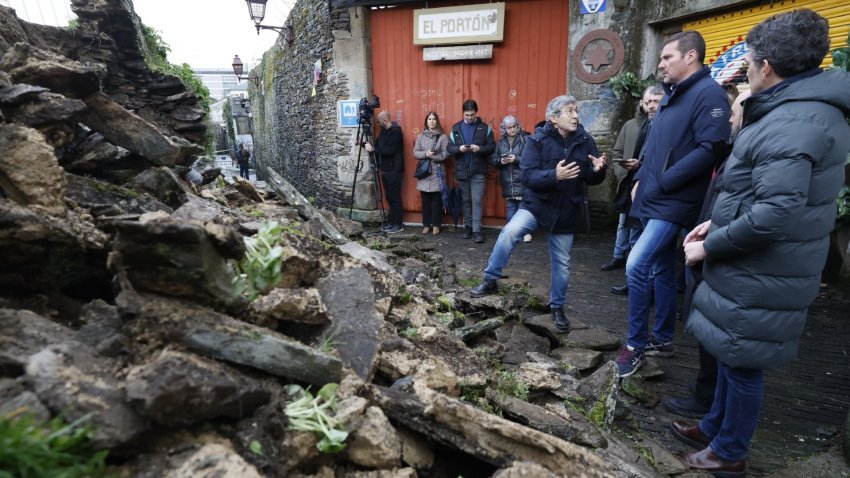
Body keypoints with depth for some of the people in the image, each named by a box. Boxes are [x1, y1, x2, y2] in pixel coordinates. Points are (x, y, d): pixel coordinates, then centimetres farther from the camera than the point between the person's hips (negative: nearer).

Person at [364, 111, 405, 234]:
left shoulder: (395, 131, -13)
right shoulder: (384, 131, 15)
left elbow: (389, 150, -22)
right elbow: (378, 146, 22)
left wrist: (373, 149, -17)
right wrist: (363, 143, 15)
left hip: (394, 171, -9)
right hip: (385, 170, 9)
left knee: (395, 198, -5)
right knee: (389, 197, 11)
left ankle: (399, 224, 1)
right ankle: (392, 222, 18)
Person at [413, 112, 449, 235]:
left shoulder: (443, 137, 1)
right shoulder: (421, 137, 10)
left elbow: (446, 153, -7)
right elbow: (415, 153, 4)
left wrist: (434, 156, -19)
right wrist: (425, 154, -14)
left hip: (437, 172, -2)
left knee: (436, 201, 2)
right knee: (425, 201, 6)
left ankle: (436, 225, 11)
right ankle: (426, 225, 15)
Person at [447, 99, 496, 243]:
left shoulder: (485, 128, 1)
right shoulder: (456, 128, 6)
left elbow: (492, 147, -1)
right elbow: (450, 148, 3)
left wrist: (480, 148, -19)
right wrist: (459, 149, -18)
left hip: (478, 172, -2)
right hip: (461, 171, 2)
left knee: (477, 201, -4)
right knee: (465, 201, 10)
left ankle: (477, 230, -1)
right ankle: (468, 226, 22)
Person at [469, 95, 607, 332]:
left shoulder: (585, 141, -1)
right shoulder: (537, 141, -9)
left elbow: (592, 179, 4)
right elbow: (527, 176, -19)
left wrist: (597, 170, -19)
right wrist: (555, 175, -34)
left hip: (566, 213, 3)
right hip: (536, 205, -2)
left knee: (562, 263, 10)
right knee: (510, 231, -28)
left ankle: (557, 307, 32)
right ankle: (490, 280, -11)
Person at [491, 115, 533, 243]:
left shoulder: (526, 138, -5)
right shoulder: (501, 142, 12)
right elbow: (493, 159, 12)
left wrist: (516, 159, -20)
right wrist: (500, 161, -8)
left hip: (522, 181, -4)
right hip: (508, 181, 5)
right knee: (511, 208, 11)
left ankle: (526, 232, 12)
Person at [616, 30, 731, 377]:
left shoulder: (708, 94, -12)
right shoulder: (671, 96, 16)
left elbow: (710, 150, -22)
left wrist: (663, 183, -19)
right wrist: (641, 179, 11)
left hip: (674, 203, -9)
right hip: (652, 200, 9)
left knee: (636, 265, -16)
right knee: (661, 269, 15)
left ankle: (637, 345, -1)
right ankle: (662, 339, 27)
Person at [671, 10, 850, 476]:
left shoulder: (794, 122, -23)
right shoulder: (807, 108, 11)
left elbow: (776, 213, -31)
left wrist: (710, 247, -19)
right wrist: (717, 223, 11)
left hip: (760, 279, -10)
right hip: (753, 271, 10)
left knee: (743, 363, 7)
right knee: (732, 355, 22)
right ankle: (714, 428, 41)